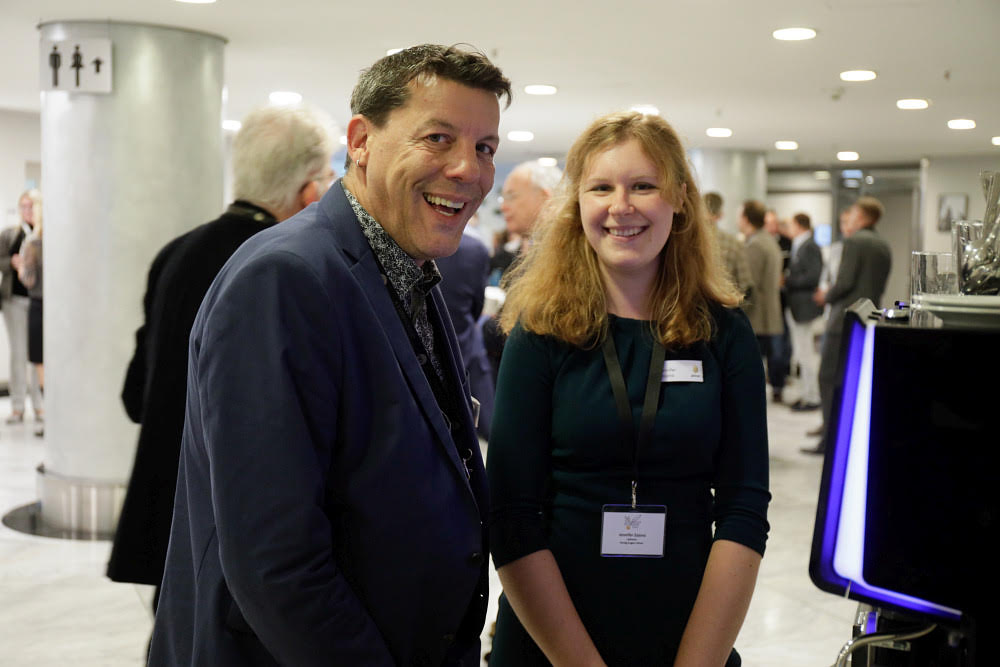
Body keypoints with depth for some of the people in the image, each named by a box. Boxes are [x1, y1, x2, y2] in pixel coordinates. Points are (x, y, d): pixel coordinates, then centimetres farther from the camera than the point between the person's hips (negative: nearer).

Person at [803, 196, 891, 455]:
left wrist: (827, 297, 1)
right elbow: (879, 286, 16)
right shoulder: (884, 247, 14)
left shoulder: (854, 241, -11)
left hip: (845, 320, -8)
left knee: (829, 379, -3)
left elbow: (845, 281, -18)